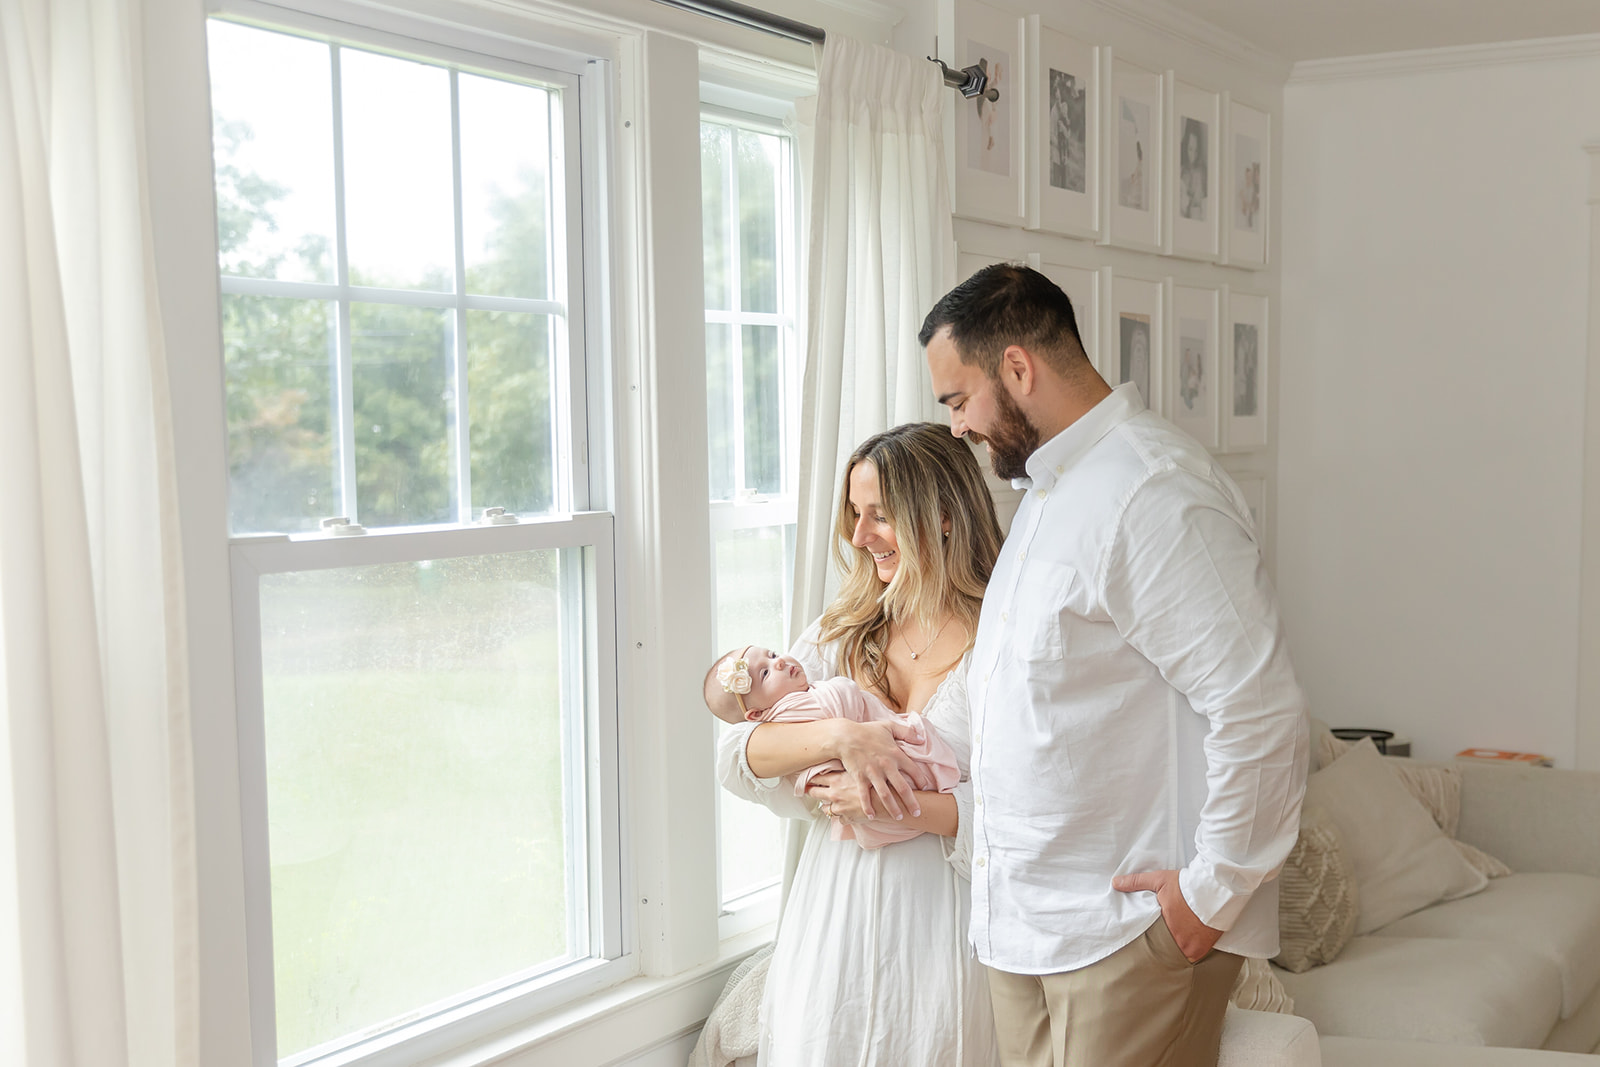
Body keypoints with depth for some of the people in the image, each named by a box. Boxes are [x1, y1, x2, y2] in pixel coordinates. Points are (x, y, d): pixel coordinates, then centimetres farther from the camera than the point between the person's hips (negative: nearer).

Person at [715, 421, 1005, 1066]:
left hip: (940, 924, -4)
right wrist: (840, 735, -18)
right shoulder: (842, 633, 8)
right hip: (833, 918, 4)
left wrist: (903, 809, -22)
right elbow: (733, 757, -1)